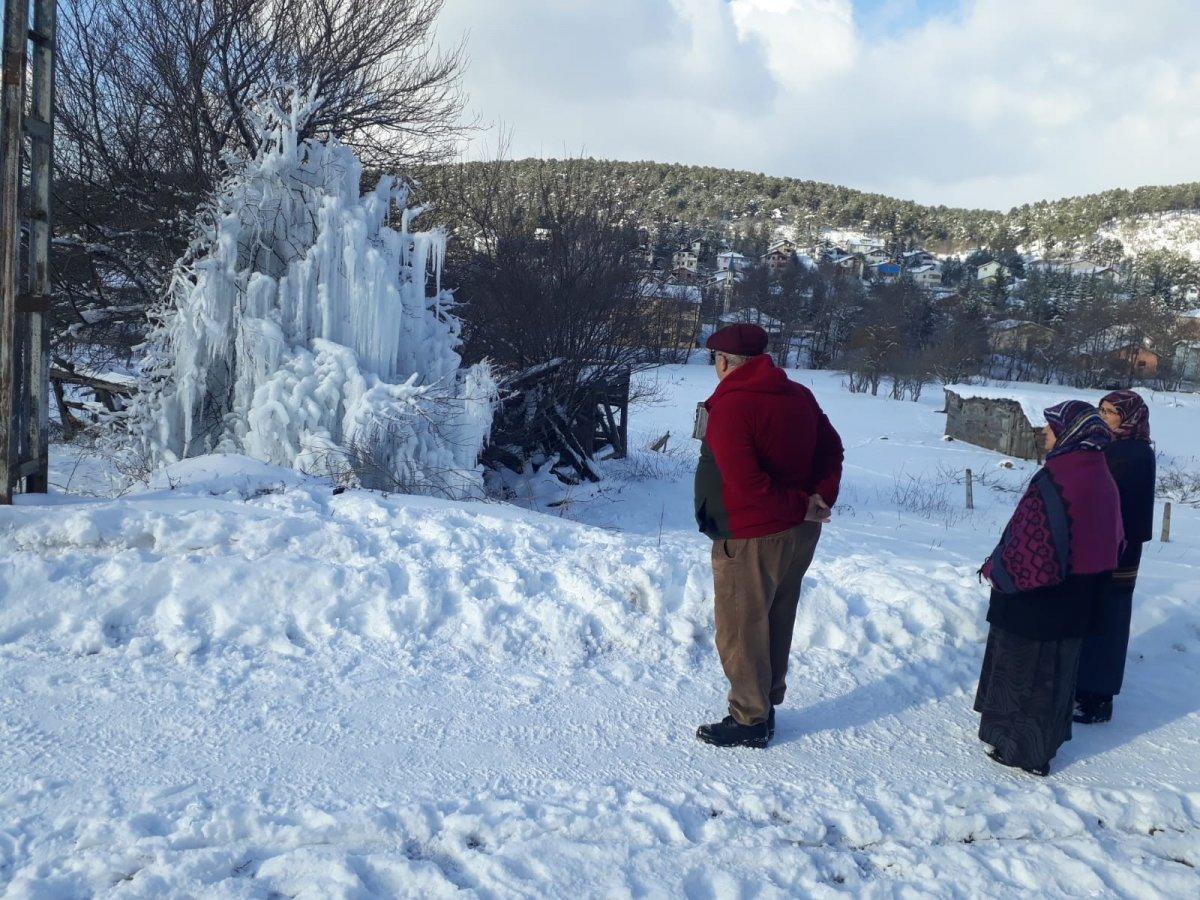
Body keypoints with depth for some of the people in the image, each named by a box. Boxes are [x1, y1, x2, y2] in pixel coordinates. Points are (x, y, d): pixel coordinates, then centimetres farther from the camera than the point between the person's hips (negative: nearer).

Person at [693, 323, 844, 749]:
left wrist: (800, 505, -15)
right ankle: (766, 703, 33)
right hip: (801, 534, 8)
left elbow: (746, 482, -26)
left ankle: (750, 721, 17)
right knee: (776, 623, 20)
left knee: (741, 631, 6)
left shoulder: (730, 406, -20)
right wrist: (822, 497, -2)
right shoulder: (799, 395, 5)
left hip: (750, 539, -8)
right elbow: (832, 448, 9)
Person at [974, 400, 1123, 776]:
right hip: (1077, 601, 8)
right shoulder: (1102, 479, 2)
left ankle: (1026, 749, 18)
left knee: (1026, 669, 7)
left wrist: (995, 570, -9)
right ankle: (1047, 739, 36)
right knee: (1057, 667, 21)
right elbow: (1113, 541, 12)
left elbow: (1029, 539, -25)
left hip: (1037, 600, -8)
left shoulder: (1054, 480, -25)